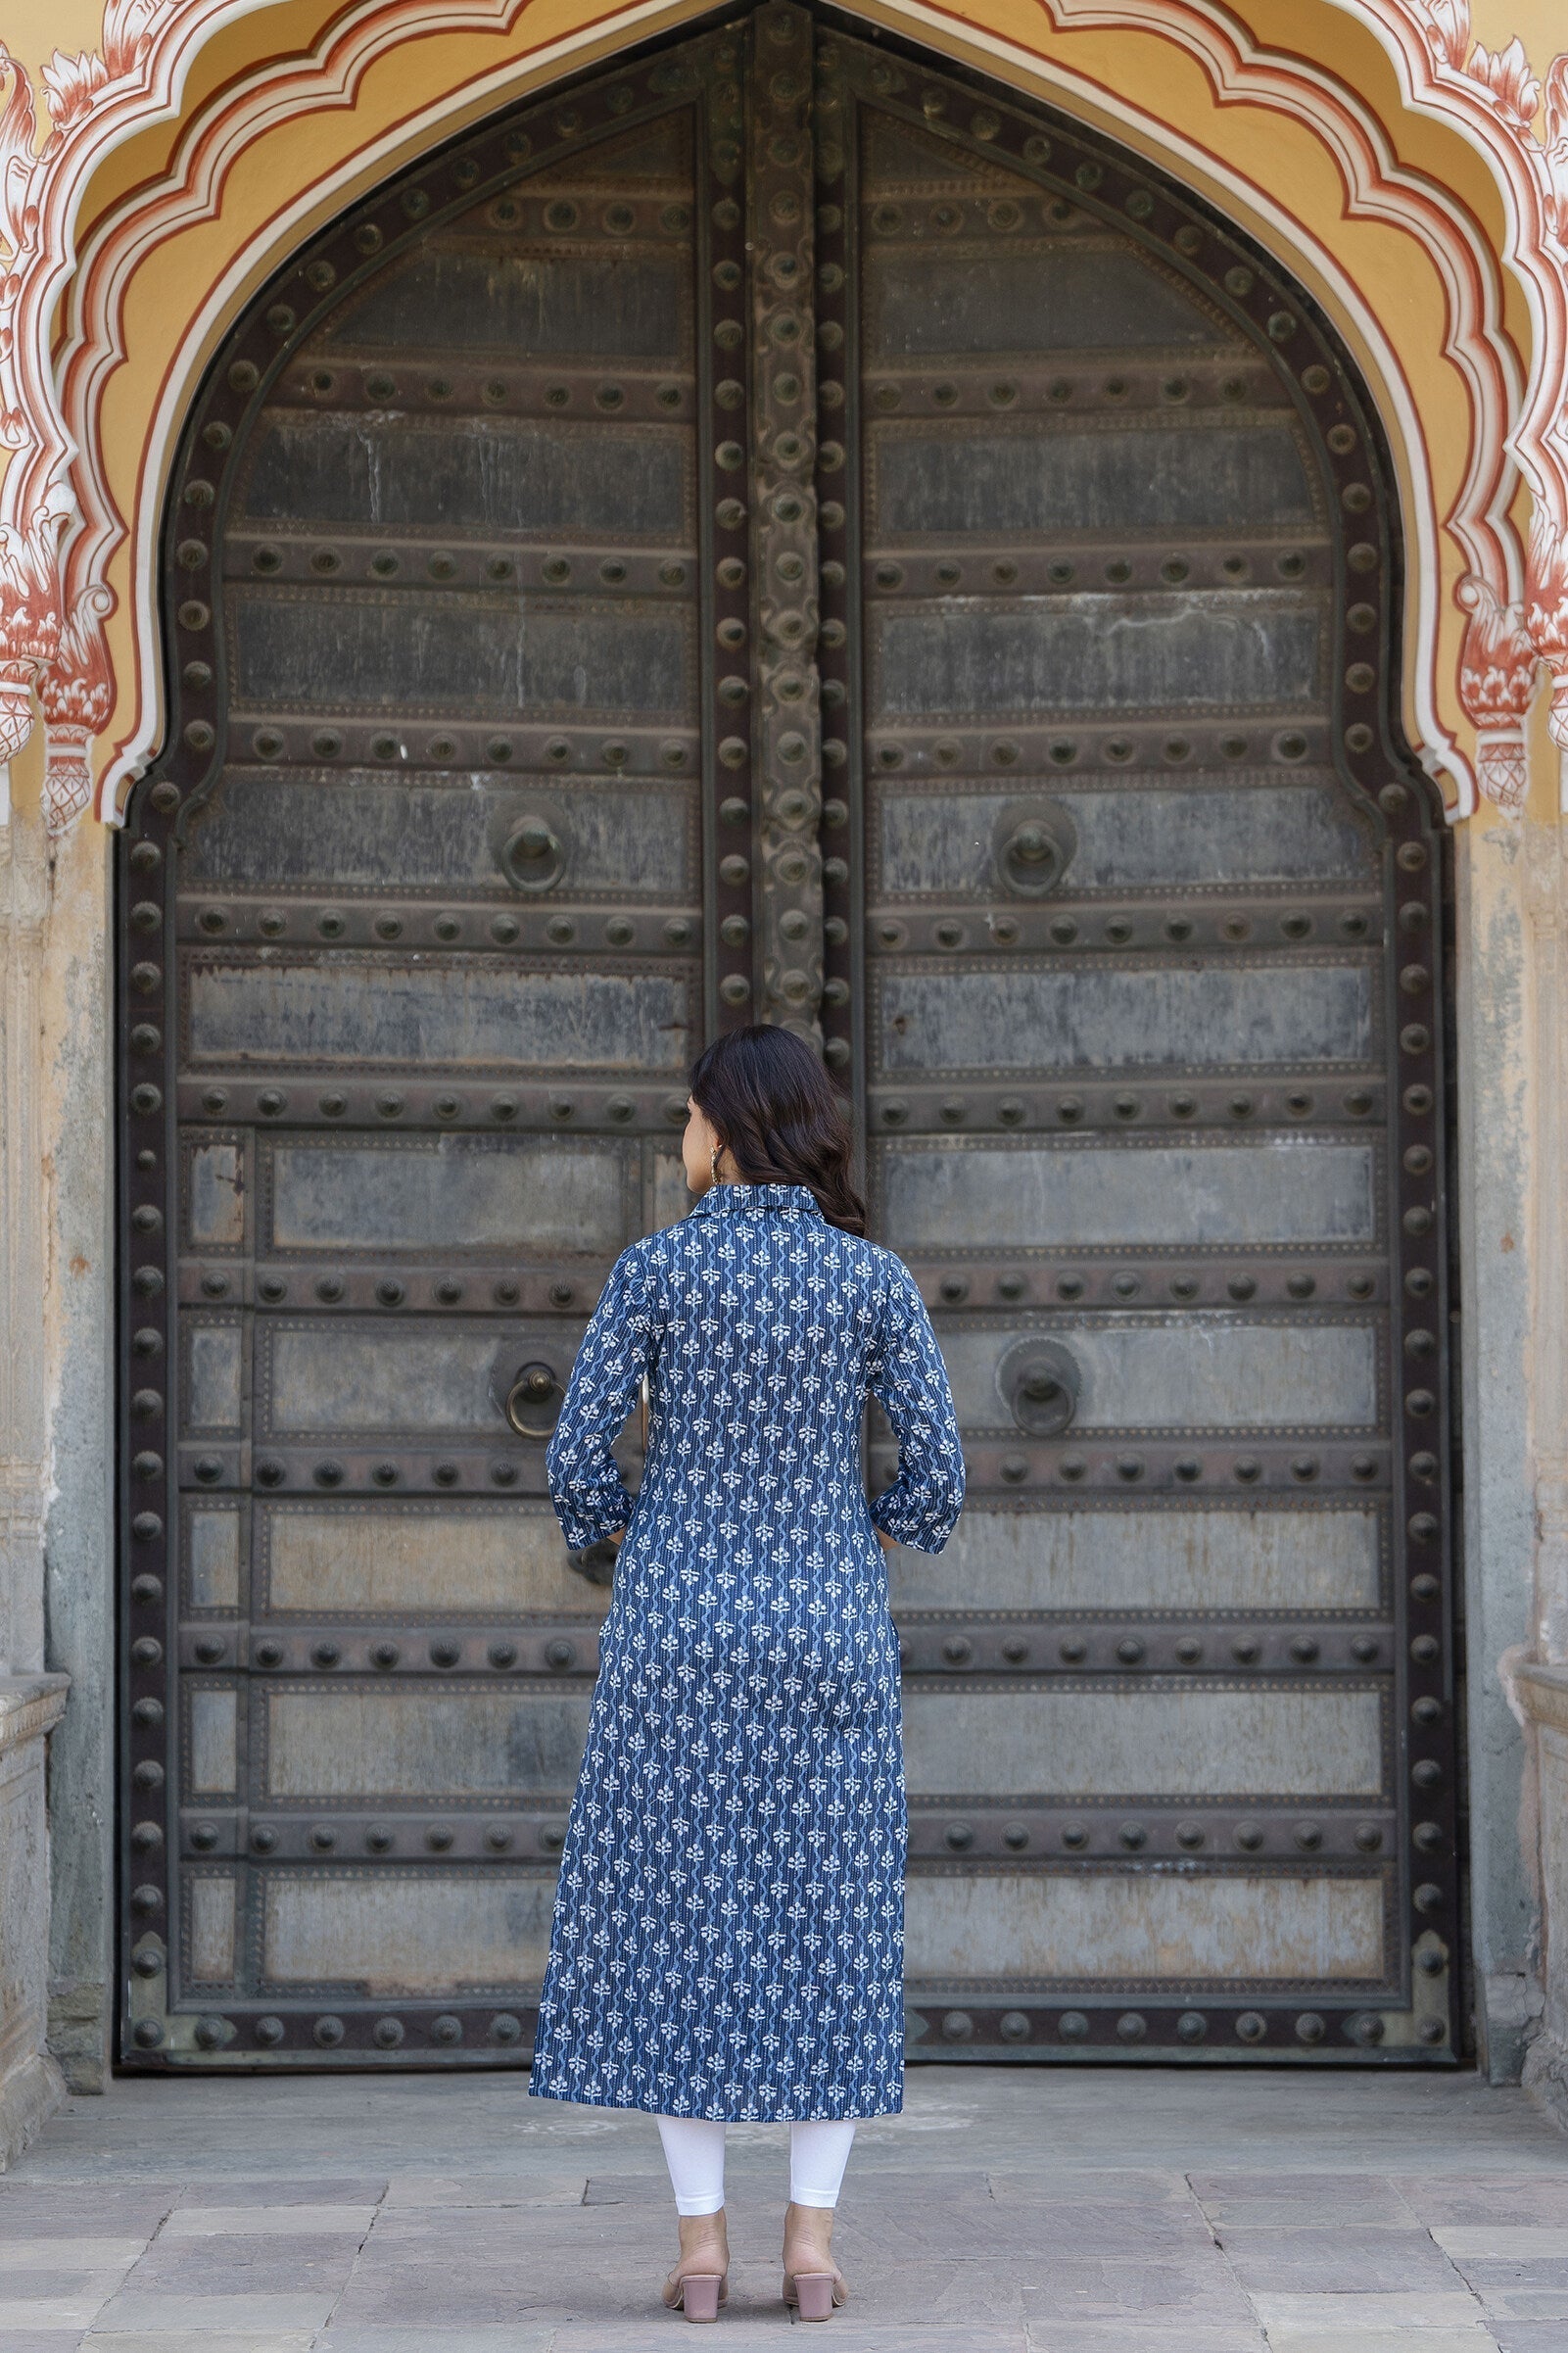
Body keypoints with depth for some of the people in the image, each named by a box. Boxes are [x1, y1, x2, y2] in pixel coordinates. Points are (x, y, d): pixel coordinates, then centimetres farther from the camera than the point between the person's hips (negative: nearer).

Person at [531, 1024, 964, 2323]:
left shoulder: (654, 1266, -5)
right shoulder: (876, 1276, -2)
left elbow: (578, 1458, -5)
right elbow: (938, 1473, -3)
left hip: (678, 1633, -1)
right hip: (827, 1630, 1)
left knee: (680, 1921, 5)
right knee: (827, 1924, 7)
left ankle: (701, 2243, 4)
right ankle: (813, 2240, 4)